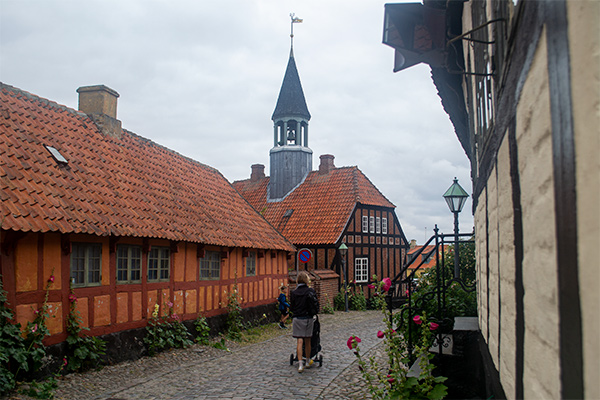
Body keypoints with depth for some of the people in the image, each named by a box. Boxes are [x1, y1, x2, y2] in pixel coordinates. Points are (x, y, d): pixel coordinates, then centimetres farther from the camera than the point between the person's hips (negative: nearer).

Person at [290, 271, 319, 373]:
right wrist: (313, 313, 10)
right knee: (307, 341, 12)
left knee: (299, 341, 0)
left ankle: (300, 364, -10)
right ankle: (308, 361, 26)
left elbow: (292, 306, 7)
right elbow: (315, 305, -7)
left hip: (297, 319, 1)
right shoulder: (310, 291, -7)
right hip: (308, 318, -1)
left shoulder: (294, 293, 1)